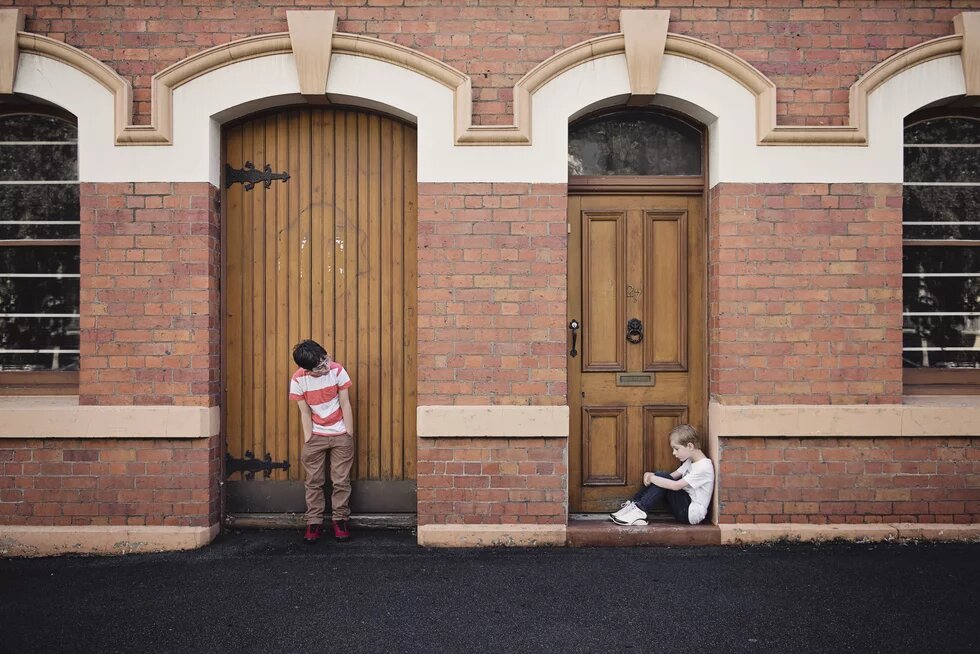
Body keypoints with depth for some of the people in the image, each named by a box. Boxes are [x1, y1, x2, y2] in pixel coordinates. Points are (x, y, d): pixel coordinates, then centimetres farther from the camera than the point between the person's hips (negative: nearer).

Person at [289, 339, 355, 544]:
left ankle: (340, 520, 18)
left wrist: (349, 434, -5)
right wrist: (308, 441, -6)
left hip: (340, 435, 0)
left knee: (341, 481, 5)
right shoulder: (298, 380, -15)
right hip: (315, 436, 1)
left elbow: (345, 404, -8)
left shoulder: (337, 370, -17)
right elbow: (305, 413, -6)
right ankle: (314, 523, 17)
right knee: (314, 482, 5)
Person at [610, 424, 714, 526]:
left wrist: (652, 478, -19)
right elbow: (671, 476, 6)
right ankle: (634, 504, -7)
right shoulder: (690, 461, 11)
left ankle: (640, 511, -21)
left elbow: (676, 485, -25)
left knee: (662, 478, -21)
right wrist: (651, 476, -13)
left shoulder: (704, 467, -19)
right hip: (686, 502, 9)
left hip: (692, 512, -9)